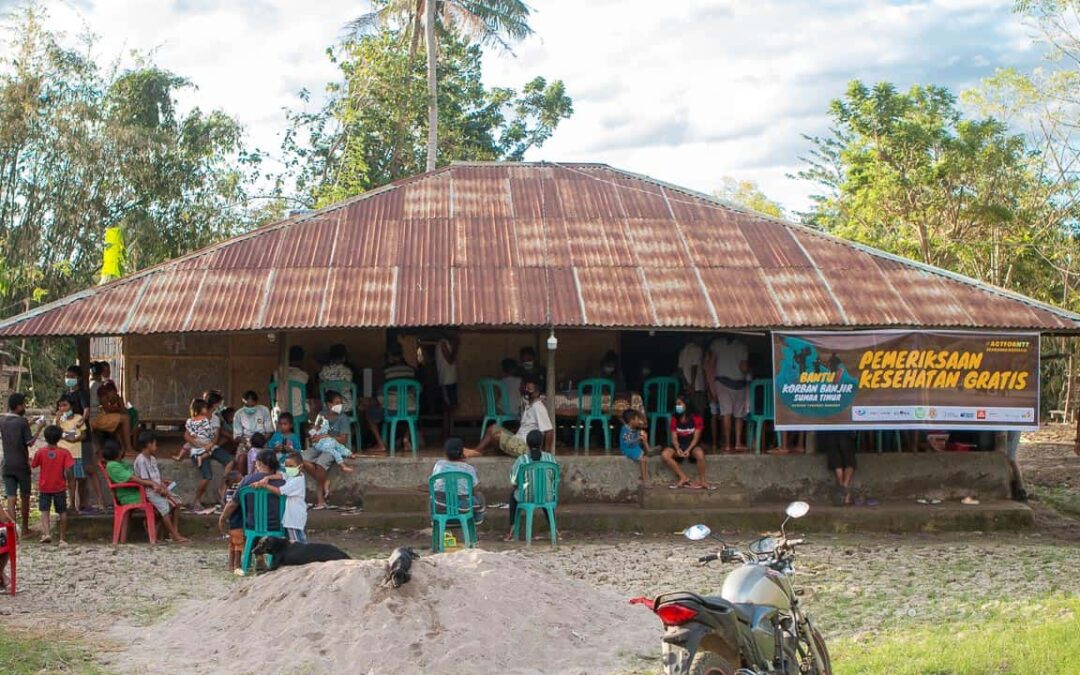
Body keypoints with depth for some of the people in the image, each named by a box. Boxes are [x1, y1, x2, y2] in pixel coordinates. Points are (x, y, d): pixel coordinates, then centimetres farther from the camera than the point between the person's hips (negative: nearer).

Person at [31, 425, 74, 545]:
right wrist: (68, 480, 1)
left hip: (44, 487, 0)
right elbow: (68, 469, -15)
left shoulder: (40, 452, -9)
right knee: (62, 512, 10)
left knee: (44, 511, 4)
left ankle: (46, 533, -18)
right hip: (60, 487, 0)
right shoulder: (64, 452, -10)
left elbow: (33, 466, 2)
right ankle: (63, 538, 11)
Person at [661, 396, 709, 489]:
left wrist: (688, 450, -24)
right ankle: (684, 478, -21)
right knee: (664, 455, -27)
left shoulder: (696, 418, -5)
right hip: (679, 446, 3)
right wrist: (678, 449, -22)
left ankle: (702, 480, -22)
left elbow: (696, 438, -9)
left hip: (693, 445, -3)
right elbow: (674, 438, -1)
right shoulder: (675, 418, 4)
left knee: (700, 453, -39)